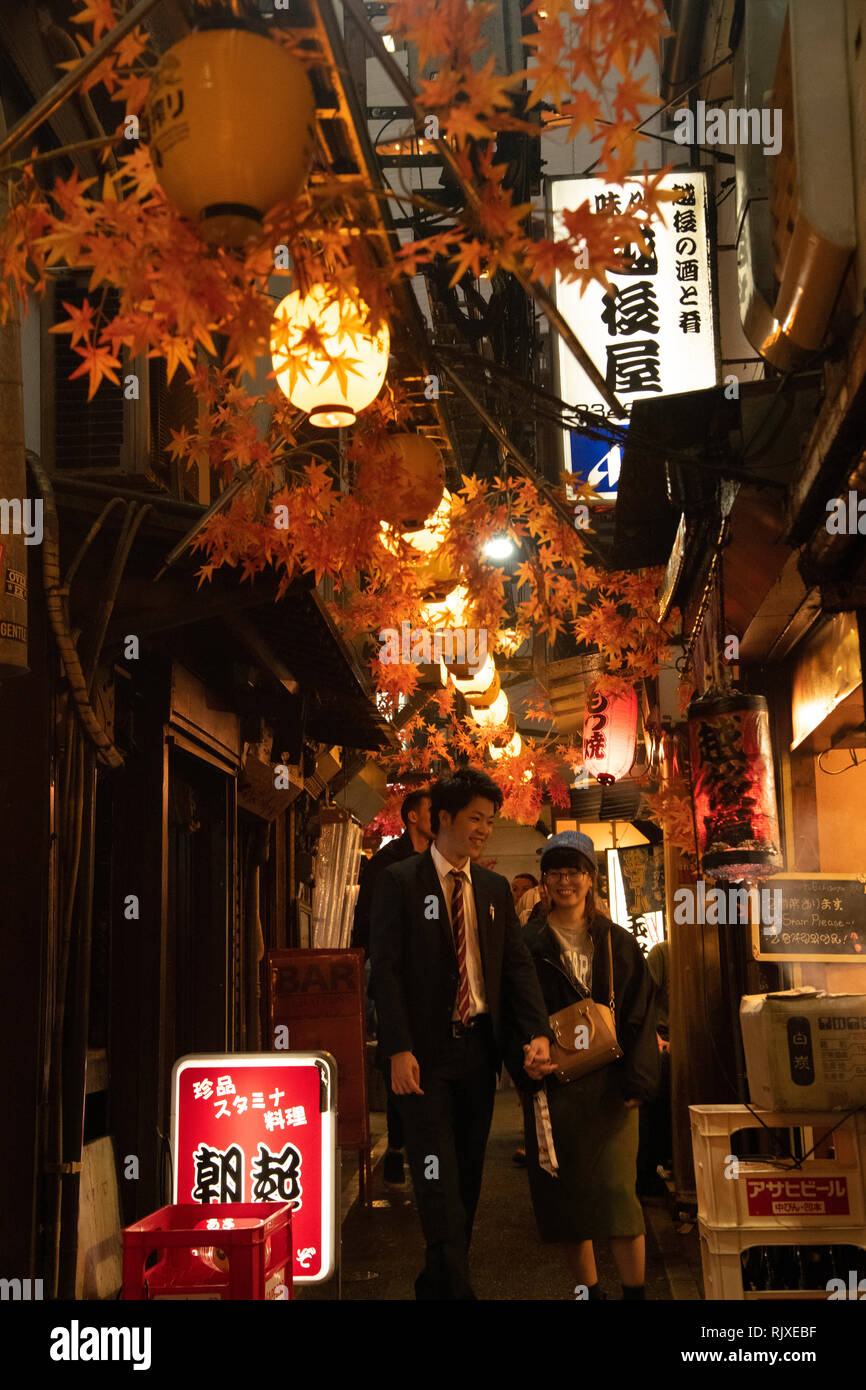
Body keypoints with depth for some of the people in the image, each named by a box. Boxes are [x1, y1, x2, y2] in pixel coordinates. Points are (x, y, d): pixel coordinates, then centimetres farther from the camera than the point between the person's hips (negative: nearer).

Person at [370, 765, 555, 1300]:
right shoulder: (400, 882, -5)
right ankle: (457, 1288, -1)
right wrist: (398, 1048, -17)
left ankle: (438, 1284, 25)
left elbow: (517, 965, 8)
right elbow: (386, 968, -9)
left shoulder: (496, 888, 11)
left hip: (478, 1048, 5)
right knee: (439, 1179, -6)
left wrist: (538, 1032, -7)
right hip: (425, 1052, -5)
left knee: (467, 1177, 12)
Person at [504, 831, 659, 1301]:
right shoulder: (527, 944, 4)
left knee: (617, 1190, -7)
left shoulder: (619, 944, 8)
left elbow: (640, 1015, 4)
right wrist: (530, 1072, -12)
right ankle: (589, 1289, 17)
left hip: (610, 1085, 0)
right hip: (553, 1086, 0)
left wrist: (636, 1081, -6)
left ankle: (635, 1291, 3)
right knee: (567, 1198, 4)